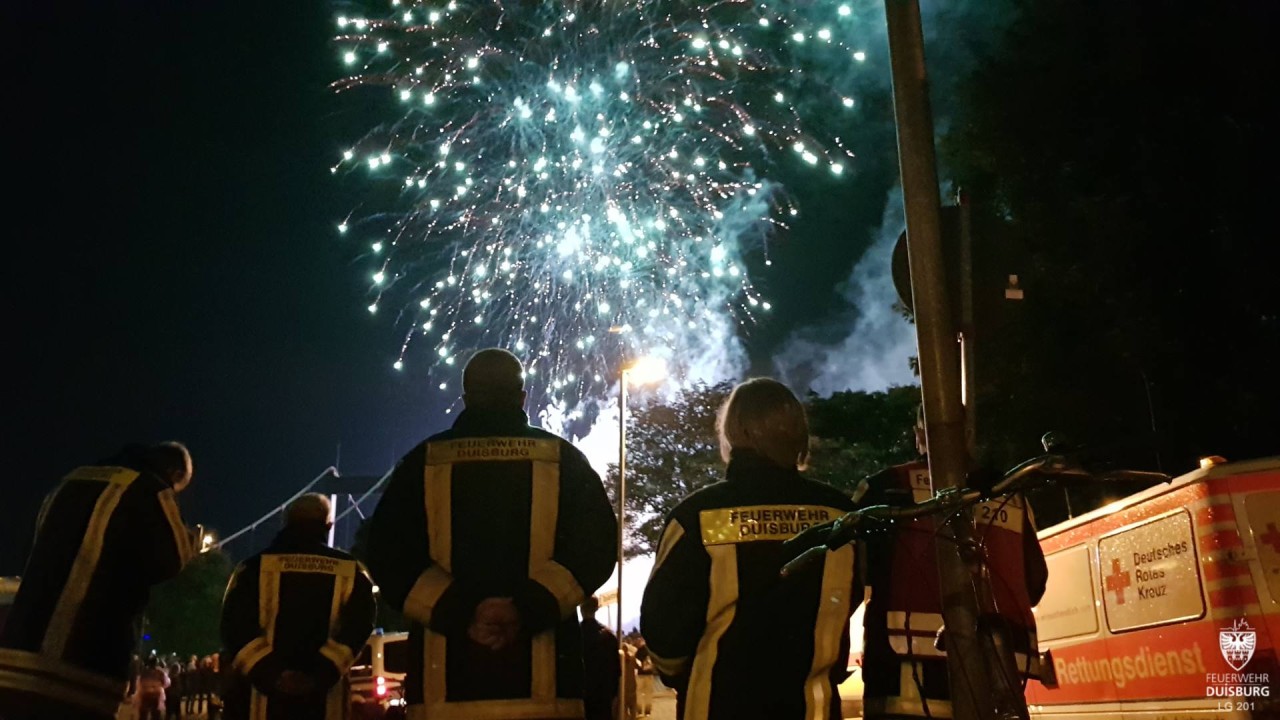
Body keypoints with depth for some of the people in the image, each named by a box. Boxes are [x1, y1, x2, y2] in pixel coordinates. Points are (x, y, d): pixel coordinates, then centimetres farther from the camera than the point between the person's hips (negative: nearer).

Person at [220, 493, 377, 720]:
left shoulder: (254, 567, 5)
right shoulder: (352, 573, 7)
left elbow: (236, 628, -6)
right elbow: (357, 629, -6)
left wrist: (269, 674, -10)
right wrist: (321, 676, -12)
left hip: (262, 697, 0)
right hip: (323, 699, 1)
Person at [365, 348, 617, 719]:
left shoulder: (424, 461, 10)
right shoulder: (562, 459, 9)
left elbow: (388, 554, 2)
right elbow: (593, 547, -1)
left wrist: (455, 610, -6)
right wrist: (533, 607, -9)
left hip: (445, 676, 1)